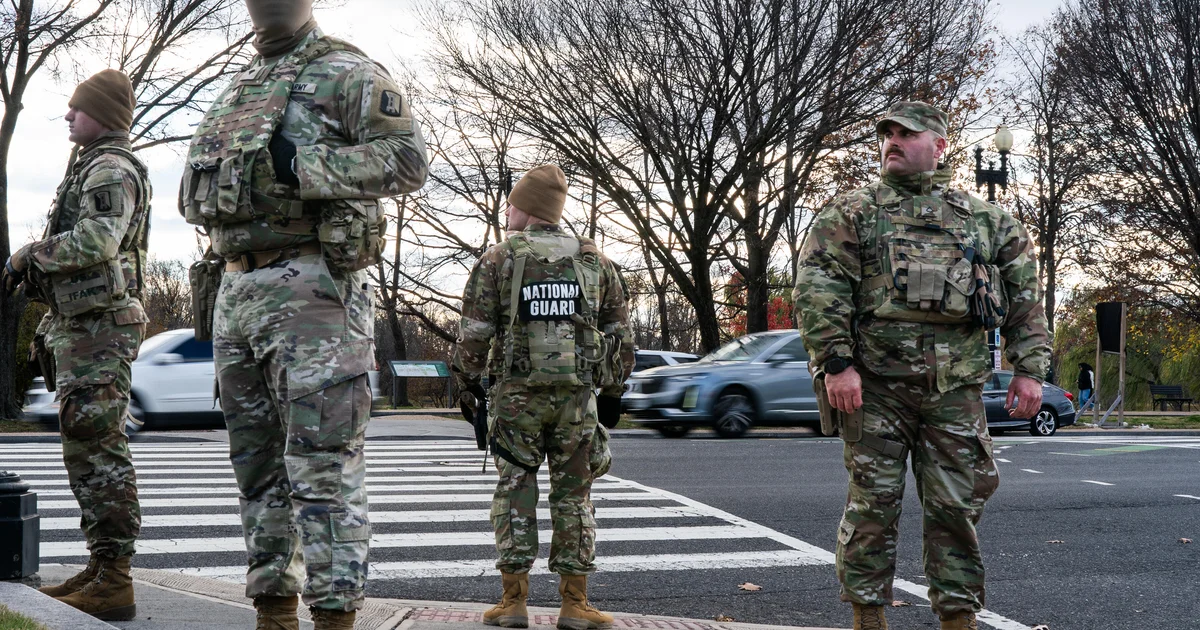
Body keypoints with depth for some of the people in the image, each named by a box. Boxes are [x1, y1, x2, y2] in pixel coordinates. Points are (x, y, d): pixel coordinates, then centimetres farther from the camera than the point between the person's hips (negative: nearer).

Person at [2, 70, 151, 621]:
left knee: (97, 450, -12)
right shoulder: (93, 168, 23)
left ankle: (113, 585, -11)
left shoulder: (111, 168, -10)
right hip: (80, 326, 11)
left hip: (97, 327, -11)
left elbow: (97, 240, -25)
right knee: (86, 450, 12)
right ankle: (100, 570, 18)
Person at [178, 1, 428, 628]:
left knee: (322, 465, -10)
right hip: (235, 289, 8)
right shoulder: (236, 89, 23)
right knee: (258, 465, 10)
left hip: (311, 288, -8)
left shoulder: (347, 73, 0)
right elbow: (202, 195, 31)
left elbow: (408, 159, -13)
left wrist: (299, 166, -19)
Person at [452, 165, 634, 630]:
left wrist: (467, 382, 9)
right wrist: (613, 390, 17)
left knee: (515, 489, 5)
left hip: (518, 394, -2)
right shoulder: (594, 260, 8)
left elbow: (473, 333, -4)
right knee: (573, 493, 7)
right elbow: (620, 332, 10)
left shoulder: (498, 259, -1)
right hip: (578, 394, 2)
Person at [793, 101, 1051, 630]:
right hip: (874, 384, -2)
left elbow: (1024, 296, 15)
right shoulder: (851, 214, 5)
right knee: (872, 503, 1)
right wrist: (836, 363, -15)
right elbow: (817, 290, -5)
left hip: (956, 388, 2)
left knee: (957, 506, 5)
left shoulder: (988, 222, 14)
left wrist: (1029, 369, 5)